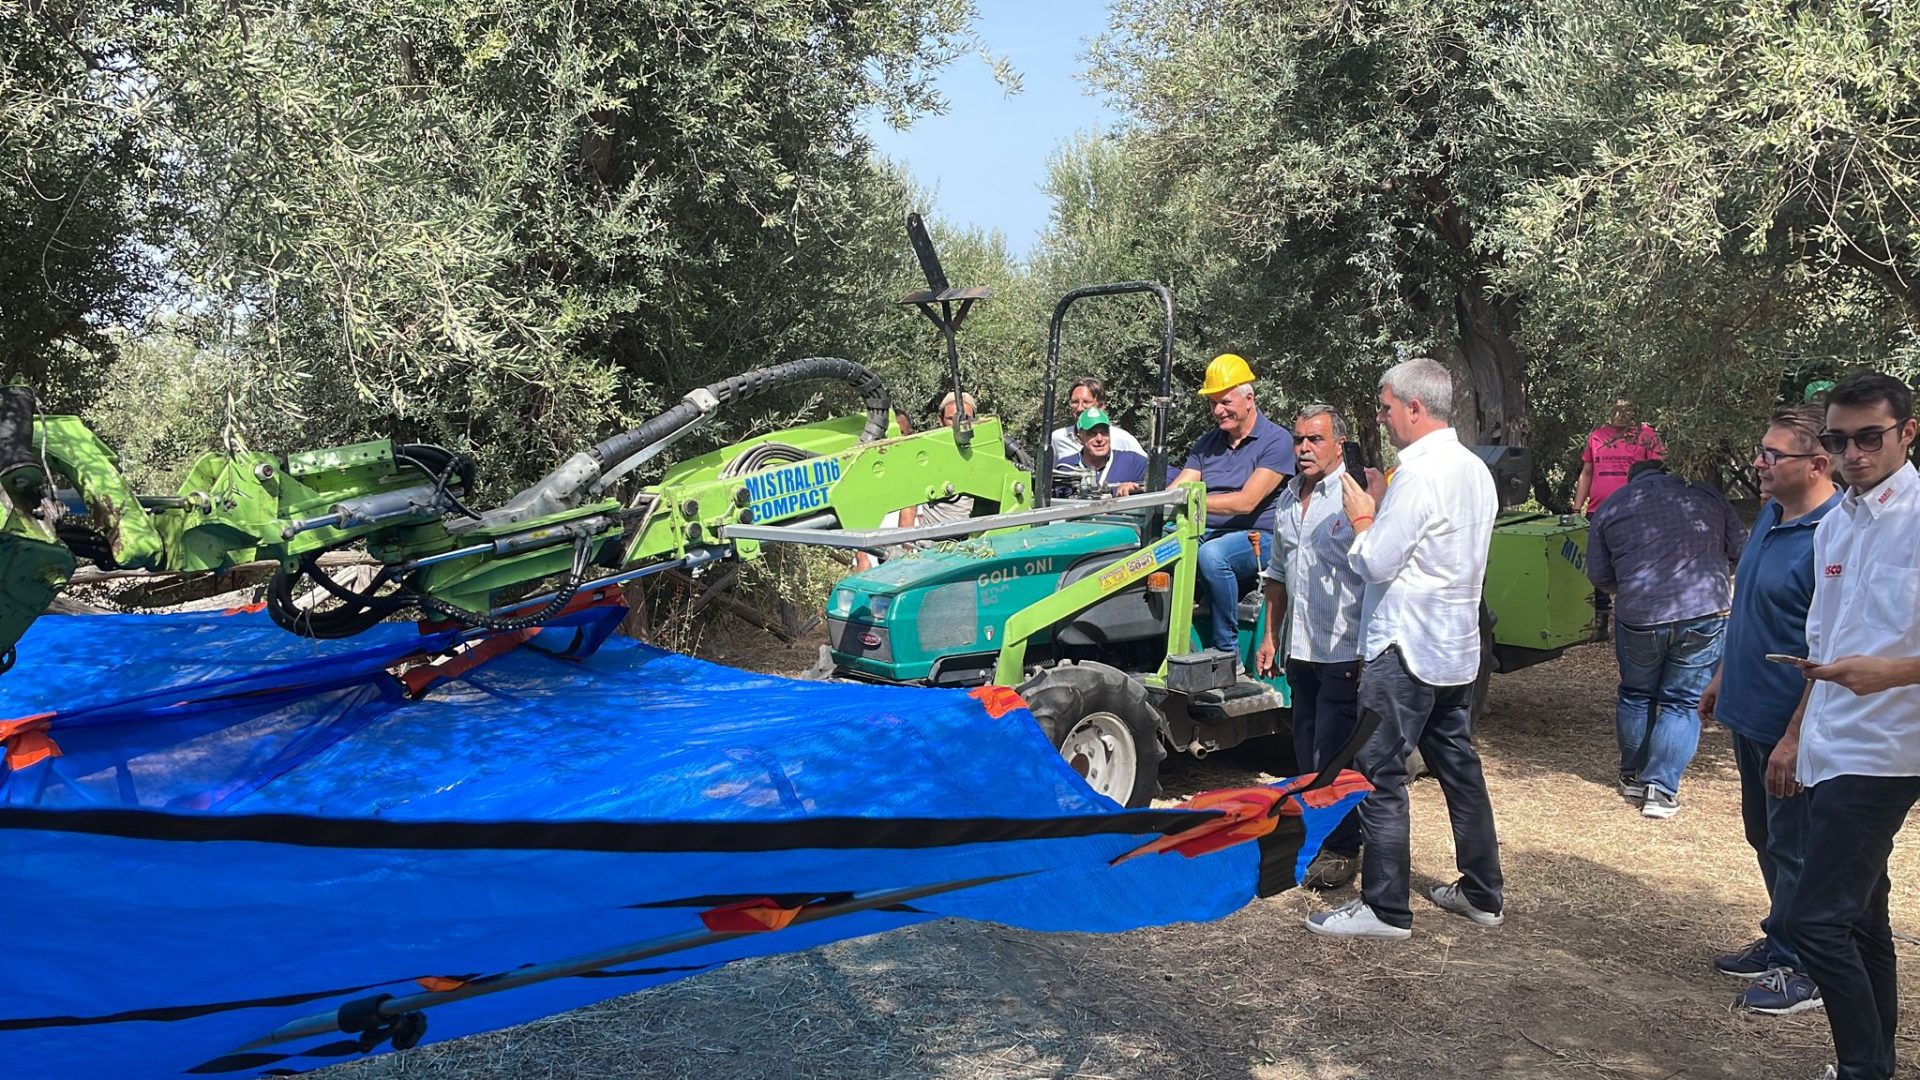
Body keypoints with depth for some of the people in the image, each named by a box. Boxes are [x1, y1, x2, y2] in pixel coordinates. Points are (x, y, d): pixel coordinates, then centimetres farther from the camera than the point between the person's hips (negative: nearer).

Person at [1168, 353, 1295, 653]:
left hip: (1257, 538, -6)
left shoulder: (1276, 440, -3)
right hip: (1207, 534, 6)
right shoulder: (1207, 444, 17)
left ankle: (1228, 652, -26)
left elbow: (1246, 502, -15)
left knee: (1212, 554, -37)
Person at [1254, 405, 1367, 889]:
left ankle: (1343, 848, 11)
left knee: (1334, 755, -2)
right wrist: (1271, 636, 19)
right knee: (1308, 752, 15)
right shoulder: (1288, 499, 12)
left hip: (1344, 651, -7)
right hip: (1300, 650, 7)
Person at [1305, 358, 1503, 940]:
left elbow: (1376, 563, -18)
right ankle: (1482, 894, 25)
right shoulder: (1476, 471, 11)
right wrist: (1380, 514, 11)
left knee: (1380, 773, -3)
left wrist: (1361, 519, 0)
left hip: (1405, 647, -9)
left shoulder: (1420, 474, -19)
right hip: (1456, 645, 9)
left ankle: (1385, 908, 2)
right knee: (1458, 765, 16)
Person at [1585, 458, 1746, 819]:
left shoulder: (1610, 509, 8)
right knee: (1683, 703, 9)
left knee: (1636, 695, 21)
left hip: (1637, 617, 1)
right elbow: (1741, 552, 12)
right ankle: (1661, 789, 4)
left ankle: (1632, 776, 30)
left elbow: (1599, 577, 8)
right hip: (1705, 613, 0)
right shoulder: (1707, 497, 9)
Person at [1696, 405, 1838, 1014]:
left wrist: (1795, 739, -23)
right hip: (1751, 713, 9)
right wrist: (1722, 679, 22)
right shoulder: (1772, 516, 7)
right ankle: (1780, 942, 36)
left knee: (1794, 848, 4)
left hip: (1790, 726, -9)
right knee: (1765, 838, 20)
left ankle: (1803, 970, 18)